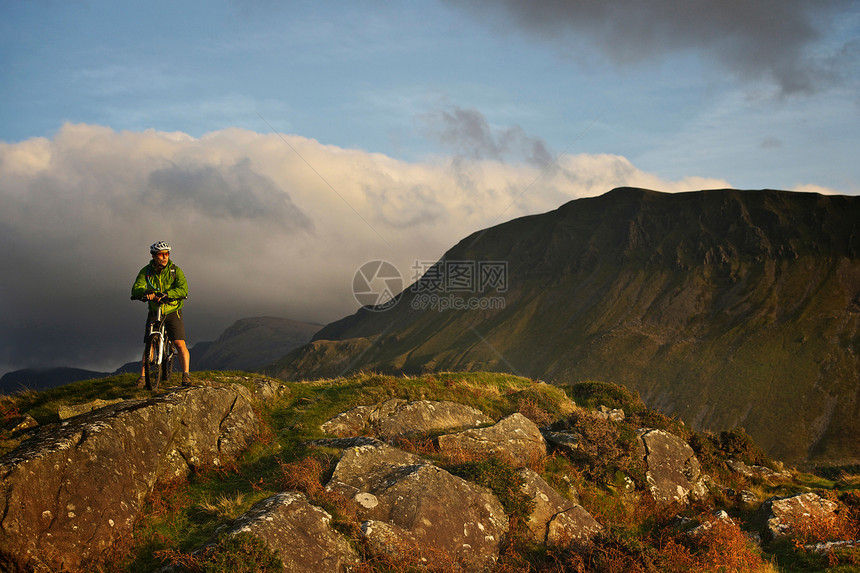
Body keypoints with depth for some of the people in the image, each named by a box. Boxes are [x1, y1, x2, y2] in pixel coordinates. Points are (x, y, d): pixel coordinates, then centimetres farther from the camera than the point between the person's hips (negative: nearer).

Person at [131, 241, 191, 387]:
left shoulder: (175, 270, -10)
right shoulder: (146, 271, -4)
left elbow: (183, 290, -23)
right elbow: (136, 289, -14)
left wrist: (165, 294, -38)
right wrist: (146, 292, -39)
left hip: (172, 312, -2)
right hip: (154, 313, 2)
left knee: (180, 344, -14)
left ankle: (186, 375, -12)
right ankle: (142, 376, 8)